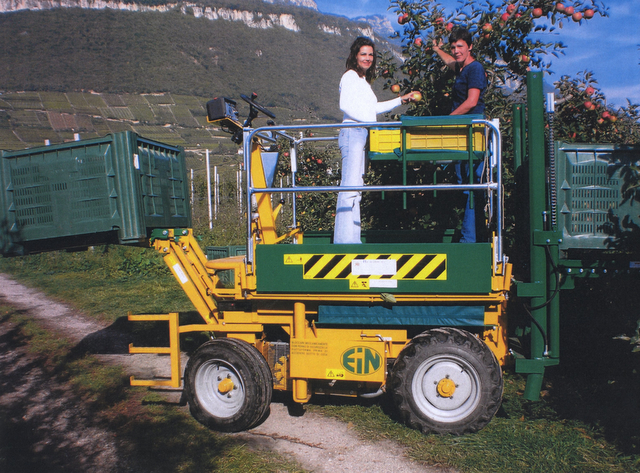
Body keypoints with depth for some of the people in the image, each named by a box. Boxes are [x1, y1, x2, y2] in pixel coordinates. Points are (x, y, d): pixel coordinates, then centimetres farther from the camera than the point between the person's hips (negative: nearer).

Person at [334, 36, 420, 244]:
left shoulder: (363, 79, 26)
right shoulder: (350, 76, -2)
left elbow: (372, 108, 36)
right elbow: (345, 105, -15)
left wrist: (402, 100, 37)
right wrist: (369, 121, -19)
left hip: (362, 136, 9)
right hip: (353, 133, -9)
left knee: (356, 188, 5)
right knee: (350, 186, -14)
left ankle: (352, 239, 6)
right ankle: (344, 240, -16)